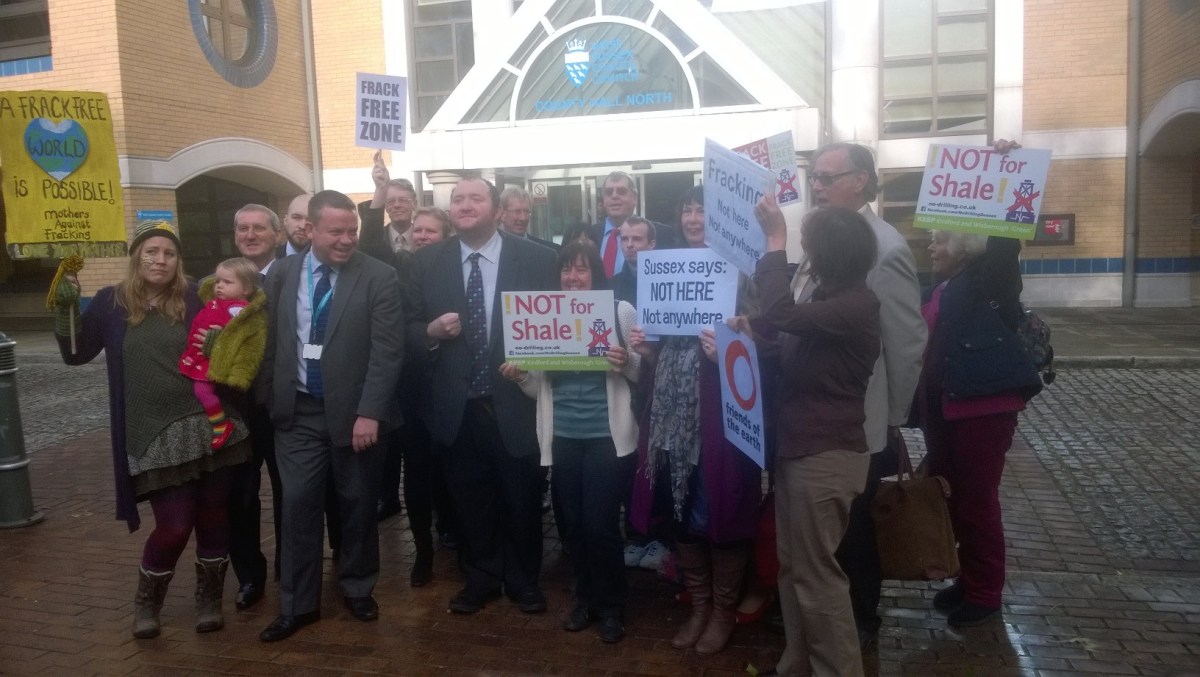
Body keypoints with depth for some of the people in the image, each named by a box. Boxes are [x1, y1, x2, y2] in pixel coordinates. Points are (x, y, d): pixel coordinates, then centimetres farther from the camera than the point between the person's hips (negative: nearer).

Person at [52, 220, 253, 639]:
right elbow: (76, 354, 11)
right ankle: (146, 603, 26)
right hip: (155, 436, 0)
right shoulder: (111, 303, 4)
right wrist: (67, 309, -1)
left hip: (208, 426, 1)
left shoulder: (195, 298, 1)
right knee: (174, 526, -2)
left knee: (214, 519, 8)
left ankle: (209, 600, 29)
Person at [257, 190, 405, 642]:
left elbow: (387, 351, -13)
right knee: (298, 506, 6)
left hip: (354, 412, -2)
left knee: (357, 505, 11)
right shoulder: (282, 274, 4)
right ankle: (298, 604, 21)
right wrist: (266, 402, 7)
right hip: (297, 412, 3)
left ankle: (357, 588, 32)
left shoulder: (379, 277, -9)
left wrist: (369, 413, -18)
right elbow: (270, 341, 9)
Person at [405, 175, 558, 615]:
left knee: (521, 500, 13)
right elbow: (411, 329, 6)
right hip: (457, 407, 2)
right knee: (469, 501, 16)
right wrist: (432, 331, -15)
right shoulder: (427, 262, 3)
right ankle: (481, 579, 36)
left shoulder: (536, 258, -4)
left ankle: (524, 580, 34)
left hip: (514, 403, -2)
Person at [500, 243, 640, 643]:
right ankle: (586, 599, 34)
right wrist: (519, 376, -11)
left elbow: (645, 371, 0)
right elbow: (540, 387, 9)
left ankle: (611, 607, 21)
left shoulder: (620, 311, -3)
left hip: (607, 436, -3)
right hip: (562, 437, 4)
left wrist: (626, 363, -20)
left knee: (600, 525, -2)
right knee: (570, 525, 11)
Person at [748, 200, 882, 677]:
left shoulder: (856, 304, -18)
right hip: (799, 447, 10)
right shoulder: (827, 295, 13)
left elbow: (782, 316, -31)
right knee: (793, 566, 16)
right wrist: (750, 327, -2)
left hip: (826, 455, -9)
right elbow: (788, 337, 18)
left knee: (817, 574, 1)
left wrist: (776, 240, -24)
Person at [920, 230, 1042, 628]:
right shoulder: (941, 291, 14)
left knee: (977, 502, 1)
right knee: (951, 498, 16)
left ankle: (985, 592, 17)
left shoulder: (986, 283, -5)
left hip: (983, 409, -8)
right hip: (943, 413, 8)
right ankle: (969, 579, 32)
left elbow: (1006, 242, -22)